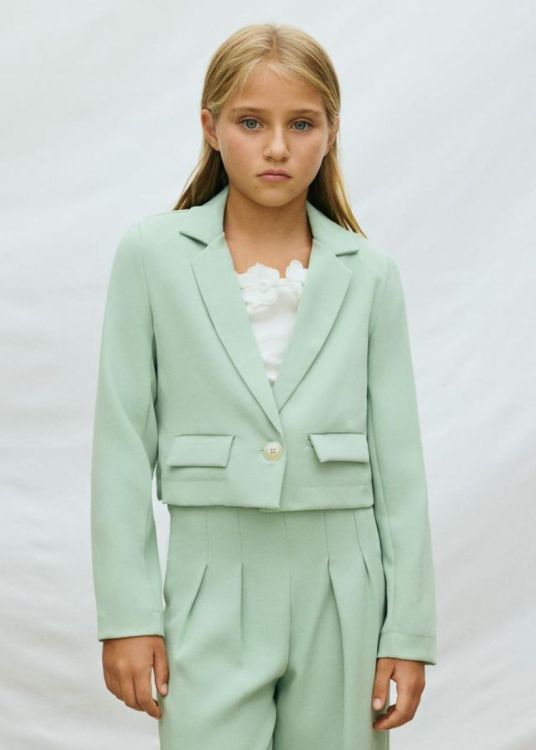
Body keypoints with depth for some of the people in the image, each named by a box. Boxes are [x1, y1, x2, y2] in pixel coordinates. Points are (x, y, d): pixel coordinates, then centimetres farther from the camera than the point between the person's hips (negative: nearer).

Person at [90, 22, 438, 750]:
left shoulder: (369, 274, 1)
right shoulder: (152, 256, -1)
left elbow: (399, 462, 4)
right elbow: (122, 446, 0)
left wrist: (410, 630, 2)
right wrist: (126, 614, -3)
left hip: (342, 597, 1)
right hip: (213, 591, -1)